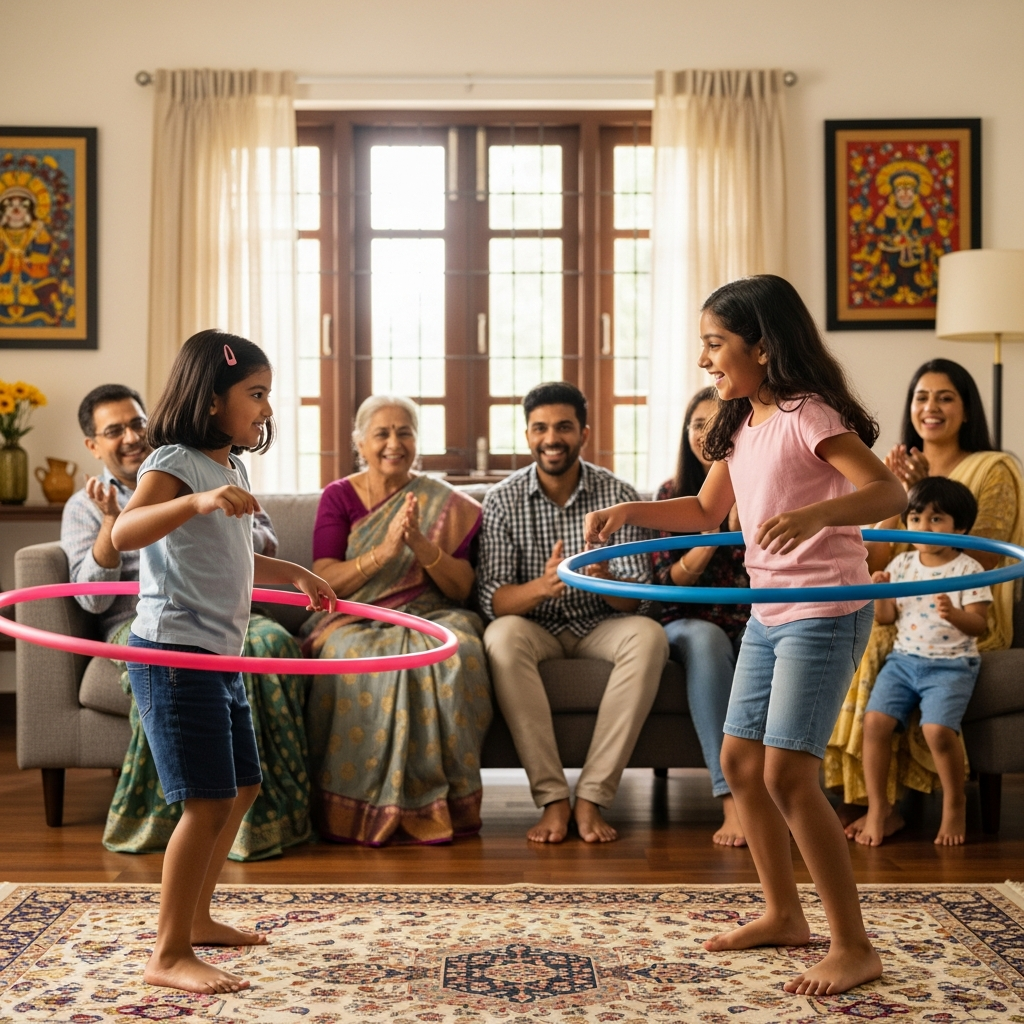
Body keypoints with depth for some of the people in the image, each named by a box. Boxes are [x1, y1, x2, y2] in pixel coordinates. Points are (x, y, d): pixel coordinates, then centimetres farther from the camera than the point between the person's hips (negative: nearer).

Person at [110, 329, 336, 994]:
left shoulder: (232, 469, 15)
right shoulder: (175, 464, -13)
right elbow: (124, 534, -32)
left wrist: (295, 574, 30)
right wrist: (197, 502, -44)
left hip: (222, 657, 10)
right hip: (175, 653, -10)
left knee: (242, 788, 19)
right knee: (209, 801, -12)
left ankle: (196, 918, 34)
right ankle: (170, 955, -3)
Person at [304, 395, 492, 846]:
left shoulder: (445, 503, 10)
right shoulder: (339, 497, 7)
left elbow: (461, 587, 2)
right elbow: (324, 581, -4)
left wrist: (421, 545, -16)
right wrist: (385, 550, -19)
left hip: (429, 618, 1)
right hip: (354, 622, -1)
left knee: (455, 657, -34)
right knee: (360, 663, -36)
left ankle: (436, 803, -23)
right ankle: (363, 807, -24)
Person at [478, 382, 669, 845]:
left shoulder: (618, 495, -6)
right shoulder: (502, 501, -7)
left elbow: (636, 596, -10)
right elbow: (491, 600, -13)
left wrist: (604, 581, -34)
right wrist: (542, 586, -35)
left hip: (599, 627, 1)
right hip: (535, 628, 0)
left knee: (649, 636, -31)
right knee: (502, 637, -33)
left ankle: (591, 796, -28)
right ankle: (552, 798, -30)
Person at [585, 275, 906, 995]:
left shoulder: (808, 415, -16)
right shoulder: (741, 426, 10)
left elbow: (889, 491, -28)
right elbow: (708, 512, 21)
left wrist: (813, 512, -46)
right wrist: (629, 512, 7)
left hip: (824, 615, -9)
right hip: (768, 612, 9)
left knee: (787, 772, -14)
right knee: (741, 761, 13)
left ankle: (855, 948, -4)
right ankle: (784, 915, 28)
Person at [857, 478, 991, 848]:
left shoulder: (967, 570, -4)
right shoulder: (902, 564, 8)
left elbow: (979, 624, -8)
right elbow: (886, 618, 9)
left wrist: (955, 614, -28)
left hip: (951, 664, -4)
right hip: (904, 658, 4)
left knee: (938, 729, -26)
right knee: (874, 720, -17)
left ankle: (954, 803, 2)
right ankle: (877, 806, 0)